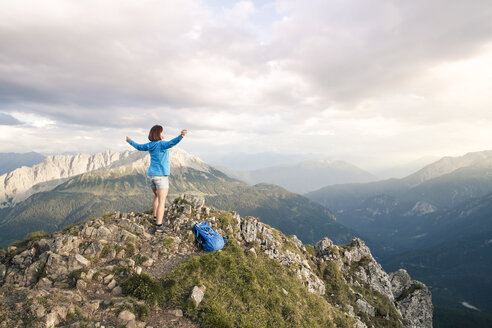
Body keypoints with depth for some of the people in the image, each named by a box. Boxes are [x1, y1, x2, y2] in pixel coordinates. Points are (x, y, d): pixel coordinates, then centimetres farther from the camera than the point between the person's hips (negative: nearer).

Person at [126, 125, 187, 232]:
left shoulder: (150, 145, 7)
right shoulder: (161, 144, -15)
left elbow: (139, 147, 25)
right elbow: (171, 143, -37)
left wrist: (130, 141, 45)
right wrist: (181, 136, -54)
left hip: (151, 175, 8)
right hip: (161, 176, -8)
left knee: (157, 196, 27)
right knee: (162, 201, -6)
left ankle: (155, 217, 38)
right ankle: (159, 226, -9)